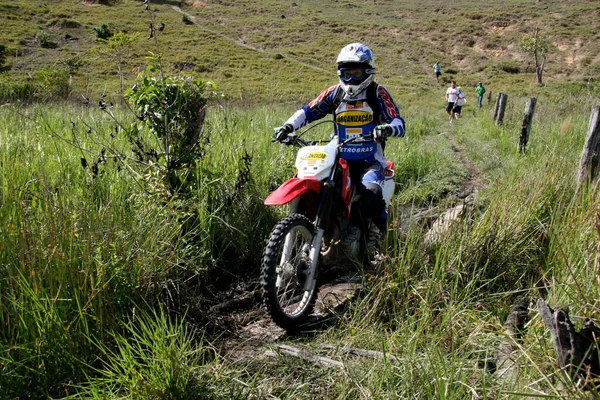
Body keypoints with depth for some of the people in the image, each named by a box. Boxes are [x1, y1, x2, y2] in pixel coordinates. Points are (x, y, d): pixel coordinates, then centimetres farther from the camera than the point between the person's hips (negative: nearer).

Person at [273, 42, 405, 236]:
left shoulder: (378, 93, 0)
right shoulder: (334, 92, 9)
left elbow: (399, 123, -7)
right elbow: (308, 110, 5)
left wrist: (388, 129, -31)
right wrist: (288, 126, -13)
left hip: (369, 161, -3)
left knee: (371, 193, -30)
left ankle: (380, 233, 1)